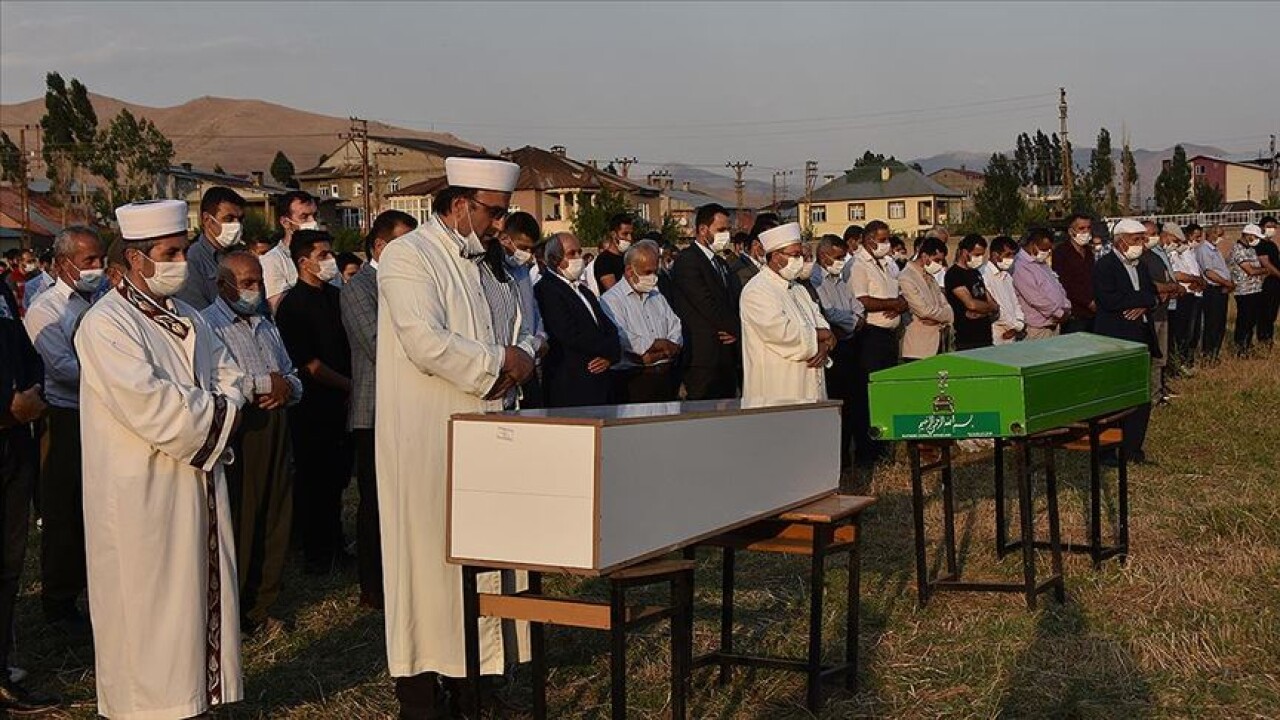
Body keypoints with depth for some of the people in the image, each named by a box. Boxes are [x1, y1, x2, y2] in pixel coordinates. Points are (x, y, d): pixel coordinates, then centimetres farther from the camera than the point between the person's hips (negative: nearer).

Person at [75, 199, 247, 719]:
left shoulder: (188, 320, 15)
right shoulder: (106, 324, -11)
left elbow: (232, 381, 11)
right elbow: (148, 406, -22)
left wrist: (209, 410, -9)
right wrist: (213, 410, -10)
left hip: (198, 483, 8)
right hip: (141, 496, -7)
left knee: (199, 598, 11)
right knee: (149, 612, -1)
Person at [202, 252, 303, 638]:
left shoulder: (267, 327, 23)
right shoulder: (207, 326, -6)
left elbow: (293, 379, 23)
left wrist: (286, 389, -1)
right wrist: (264, 384, -12)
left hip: (273, 431, 7)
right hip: (235, 434, -7)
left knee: (274, 523, 9)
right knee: (235, 525, -1)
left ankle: (258, 609, 21)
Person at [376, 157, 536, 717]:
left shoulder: (486, 262, 17)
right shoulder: (408, 257, -9)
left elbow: (527, 323, 19)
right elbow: (426, 341, -22)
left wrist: (522, 355, -4)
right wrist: (497, 362, -13)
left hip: (481, 430, 8)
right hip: (425, 434, -7)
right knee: (428, 549, -3)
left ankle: (476, 659, 17)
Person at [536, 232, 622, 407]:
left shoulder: (584, 292, 21)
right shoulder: (546, 290, -10)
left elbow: (610, 327, 15)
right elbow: (572, 336, -18)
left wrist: (610, 355, -6)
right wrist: (609, 348, -5)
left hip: (599, 385, 8)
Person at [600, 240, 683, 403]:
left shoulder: (657, 297, 20)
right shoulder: (611, 300, -3)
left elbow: (676, 334, 10)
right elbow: (622, 340, -16)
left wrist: (653, 354, -9)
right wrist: (661, 344, -4)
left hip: (666, 377, 6)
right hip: (633, 381, -6)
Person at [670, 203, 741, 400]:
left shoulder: (721, 263, 22)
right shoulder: (687, 260, -9)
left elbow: (734, 301, 19)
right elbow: (706, 303, -15)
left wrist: (736, 330, -2)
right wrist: (735, 328, -6)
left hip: (727, 357, 9)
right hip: (703, 357, -9)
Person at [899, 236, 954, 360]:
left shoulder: (930, 277, 17)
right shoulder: (906, 278, -12)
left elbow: (945, 306, 12)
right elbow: (924, 310, -18)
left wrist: (939, 320, -11)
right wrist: (947, 315, -1)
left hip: (938, 344, 8)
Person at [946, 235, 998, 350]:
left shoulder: (976, 273, 18)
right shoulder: (954, 274, -9)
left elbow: (991, 301, 16)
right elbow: (971, 304, -18)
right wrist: (992, 307, 1)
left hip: (986, 336, 8)